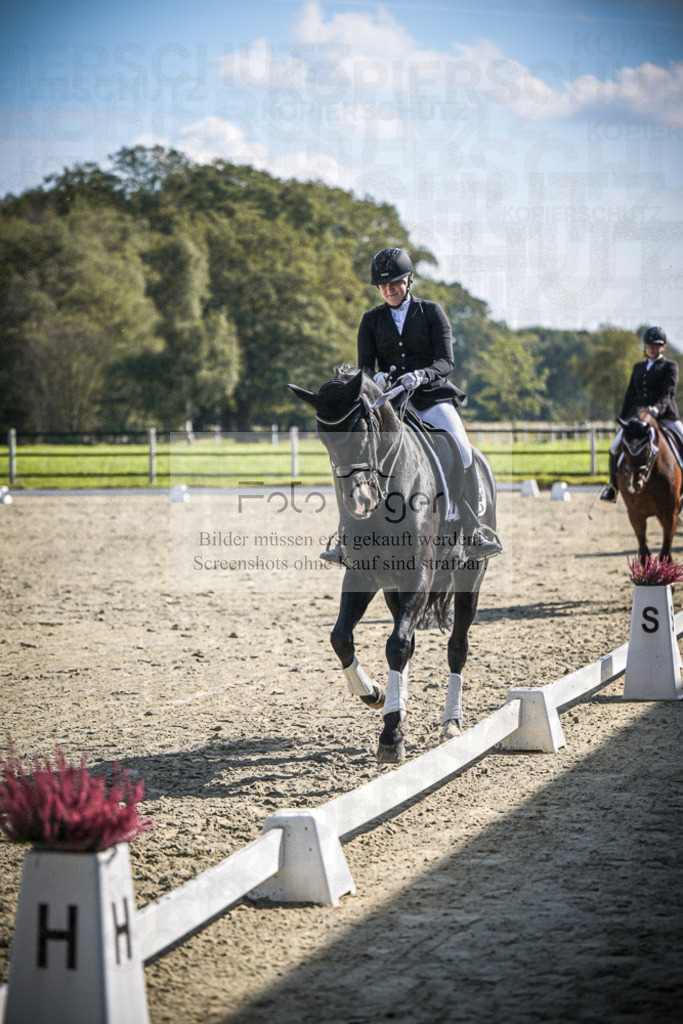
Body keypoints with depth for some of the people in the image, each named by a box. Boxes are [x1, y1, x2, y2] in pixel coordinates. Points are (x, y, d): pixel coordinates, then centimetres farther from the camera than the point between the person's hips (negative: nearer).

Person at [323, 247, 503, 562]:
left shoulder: (431, 312, 4)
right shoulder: (371, 320, 10)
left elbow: (446, 362, -4)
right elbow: (365, 364, 4)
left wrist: (421, 375, -25)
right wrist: (375, 378, -22)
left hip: (431, 397, -2)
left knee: (461, 451, -26)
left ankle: (473, 534, -16)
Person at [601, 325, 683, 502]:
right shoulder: (638, 367, 18)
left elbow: (668, 392, -11)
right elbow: (630, 394, 21)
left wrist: (657, 408, -29)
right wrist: (622, 418, 13)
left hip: (666, 416, -3)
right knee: (615, 447, -10)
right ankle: (613, 485, 10)